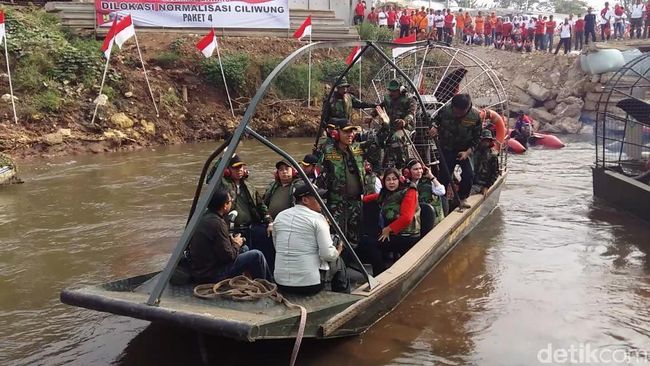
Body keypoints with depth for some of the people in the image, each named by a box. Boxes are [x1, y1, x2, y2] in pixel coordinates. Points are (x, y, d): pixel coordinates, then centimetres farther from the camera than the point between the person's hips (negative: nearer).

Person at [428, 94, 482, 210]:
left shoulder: (475, 116, -18)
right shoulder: (445, 110, -19)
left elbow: (476, 137, -8)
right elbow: (436, 120, 3)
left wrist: (468, 152, -17)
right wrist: (434, 127, -20)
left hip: (465, 150, 0)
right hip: (447, 149, 0)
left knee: (469, 174, -11)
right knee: (445, 175, 0)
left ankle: (462, 199, 9)